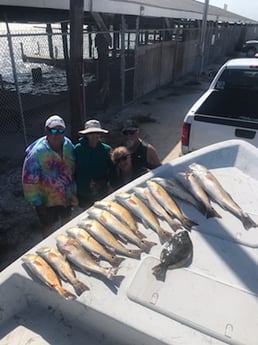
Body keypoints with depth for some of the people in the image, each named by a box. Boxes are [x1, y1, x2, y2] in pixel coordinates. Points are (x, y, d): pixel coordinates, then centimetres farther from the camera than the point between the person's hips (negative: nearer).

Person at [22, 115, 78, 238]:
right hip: (47, 199, -5)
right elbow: (29, 180, -22)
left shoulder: (68, 144, -13)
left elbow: (73, 168, 2)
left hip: (66, 194, 5)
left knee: (66, 219, 27)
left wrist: (73, 189, 7)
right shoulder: (36, 152, -29)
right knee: (49, 226, 16)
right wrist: (38, 203, -16)